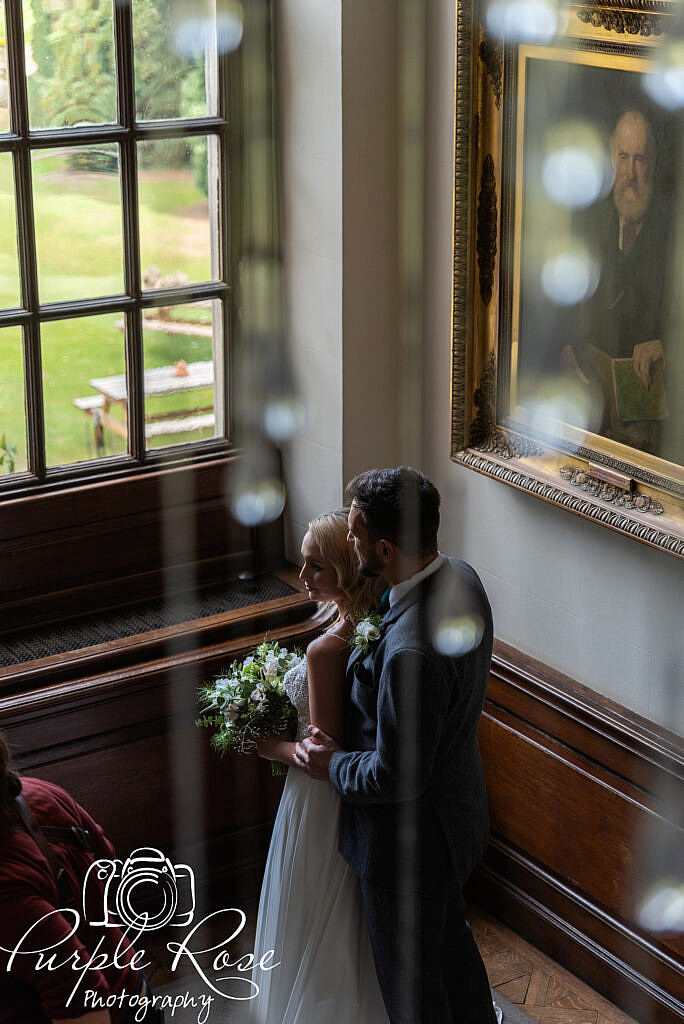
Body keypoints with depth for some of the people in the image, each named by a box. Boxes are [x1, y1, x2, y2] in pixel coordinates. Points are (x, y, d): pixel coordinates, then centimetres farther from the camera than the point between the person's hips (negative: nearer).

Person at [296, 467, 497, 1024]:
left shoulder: (409, 652, -40)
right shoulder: (461, 578, -10)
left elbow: (396, 778, -29)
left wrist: (333, 764, -12)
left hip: (410, 840, -9)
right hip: (459, 806, 9)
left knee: (411, 978, 17)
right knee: (450, 939, 33)